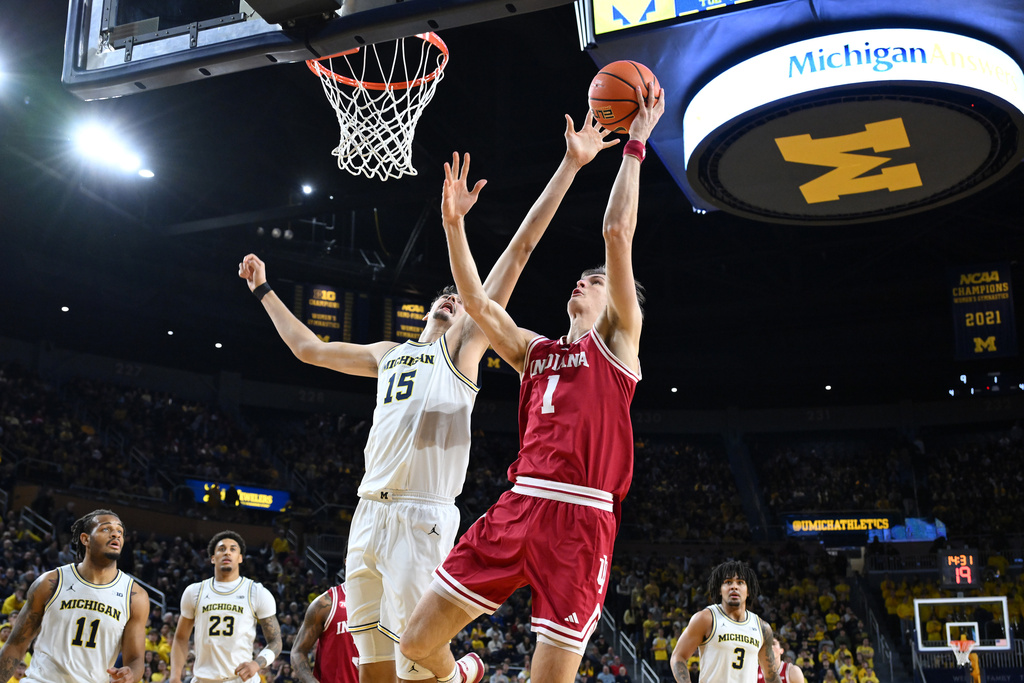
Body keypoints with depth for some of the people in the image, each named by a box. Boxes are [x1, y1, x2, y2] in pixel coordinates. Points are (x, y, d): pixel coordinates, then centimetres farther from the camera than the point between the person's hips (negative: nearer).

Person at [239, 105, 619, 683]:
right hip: (369, 511, 7)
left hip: (422, 516, -6)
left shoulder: (464, 343, 7)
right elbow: (308, 348, 35)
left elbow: (521, 247, 0)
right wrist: (264, 290, 40)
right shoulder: (388, 354, 24)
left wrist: (570, 164, -5)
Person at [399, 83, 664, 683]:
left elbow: (618, 232, -1)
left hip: (580, 520, -5)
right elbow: (477, 301, 16)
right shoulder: (536, 350, 22)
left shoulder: (619, 340, 8)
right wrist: (454, 223, 12)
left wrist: (635, 145, 1)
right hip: (519, 506, 5)